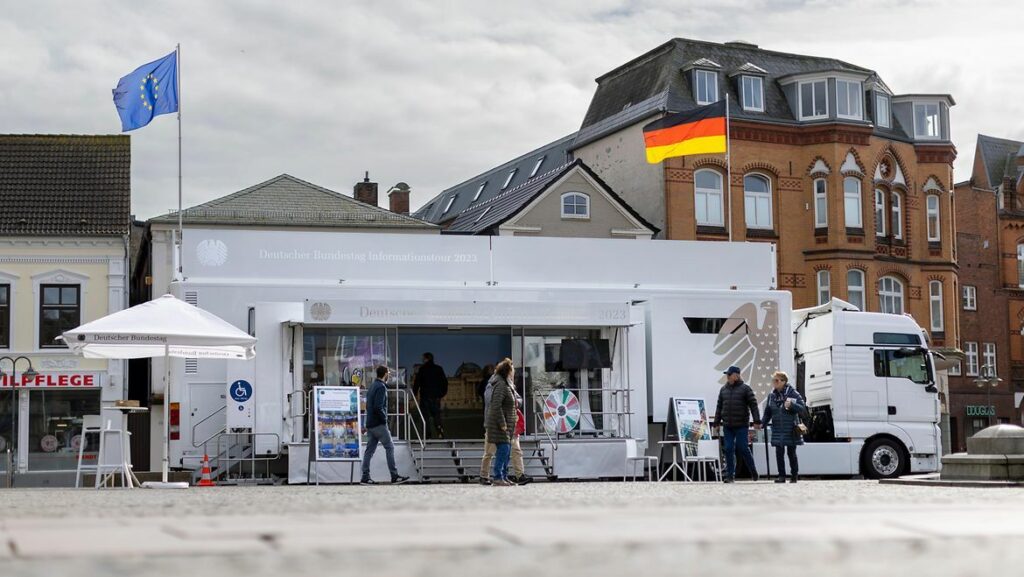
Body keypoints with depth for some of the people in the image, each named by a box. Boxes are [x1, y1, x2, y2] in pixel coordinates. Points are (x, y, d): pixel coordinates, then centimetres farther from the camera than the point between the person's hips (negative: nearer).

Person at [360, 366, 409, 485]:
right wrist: (384, 418, -10)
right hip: (379, 424, -9)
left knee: (369, 450, 7)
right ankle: (394, 476, -2)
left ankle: (365, 477, 5)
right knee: (389, 447, -2)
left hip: (370, 424, 9)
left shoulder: (373, 386, 15)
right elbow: (378, 407, -22)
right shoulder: (381, 387, -14)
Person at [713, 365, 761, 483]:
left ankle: (753, 471, 16)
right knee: (729, 449, 1)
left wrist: (757, 421, -11)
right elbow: (719, 407, 16)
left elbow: (753, 405, -5)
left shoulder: (745, 388, -2)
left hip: (741, 425, -4)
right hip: (727, 426, 4)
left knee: (742, 448, -4)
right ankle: (730, 475, 5)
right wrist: (717, 422, 12)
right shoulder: (724, 389, 12)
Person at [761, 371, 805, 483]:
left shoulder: (792, 393, -5)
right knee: (779, 452, -4)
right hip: (777, 430, 3)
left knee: (791, 453, 5)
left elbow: (802, 407, -8)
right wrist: (762, 423, -1)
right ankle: (781, 476, 1)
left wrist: (791, 405, -24)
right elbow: (768, 412, 12)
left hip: (791, 429, -3)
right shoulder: (771, 395, 7)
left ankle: (794, 476, 17)